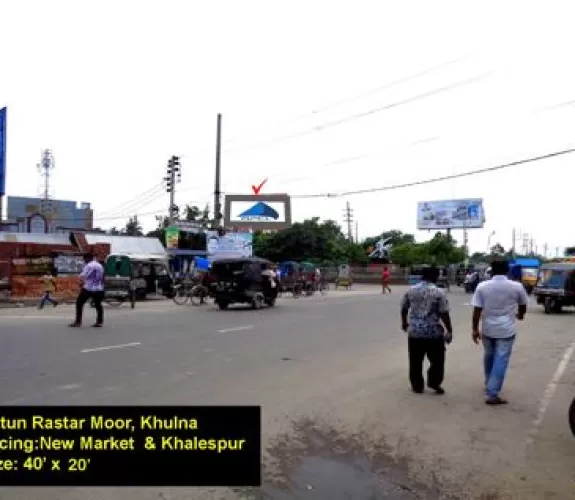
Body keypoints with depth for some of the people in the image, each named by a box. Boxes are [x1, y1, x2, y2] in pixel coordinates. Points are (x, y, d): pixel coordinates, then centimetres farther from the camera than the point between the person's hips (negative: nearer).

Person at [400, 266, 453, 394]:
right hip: (434, 332, -3)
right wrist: (449, 331, -2)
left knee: (416, 361, 11)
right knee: (437, 360, 14)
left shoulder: (410, 290, 3)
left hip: (414, 331, 3)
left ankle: (417, 386, 18)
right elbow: (444, 314, -10)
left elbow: (404, 308, 12)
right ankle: (434, 382, 10)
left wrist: (404, 322, 28)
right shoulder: (438, 292, -9)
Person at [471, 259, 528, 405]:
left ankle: (489, 385, 37)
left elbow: (477, 311, -7)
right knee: (501, 361, 0)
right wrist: (520, 315, 32)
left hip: (487, 329, 2)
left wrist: (475, 329, 3)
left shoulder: (482, 286, -7)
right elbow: (523, 306, 10)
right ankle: (492, 394, -3)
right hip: (506, 330, -2)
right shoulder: (517, 287, -7)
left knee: (489, 357, 21)